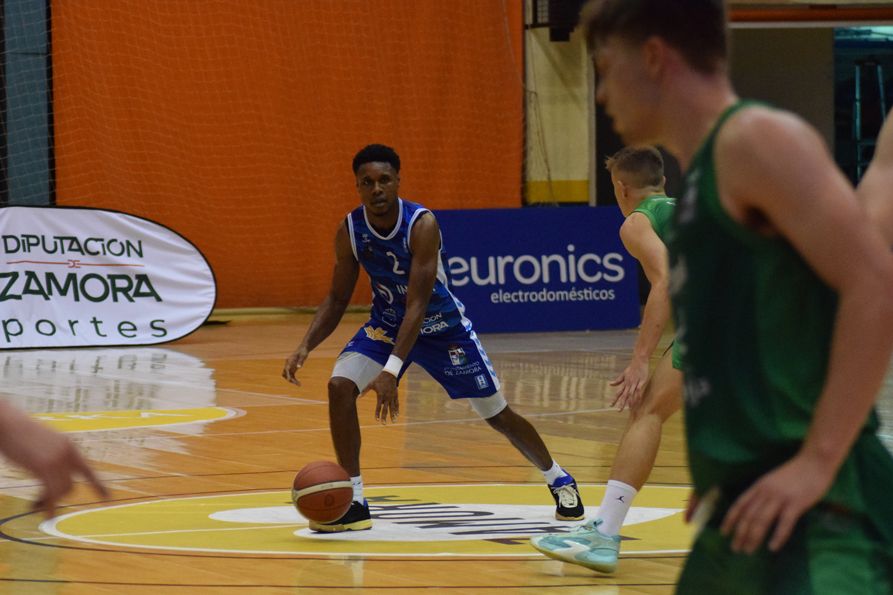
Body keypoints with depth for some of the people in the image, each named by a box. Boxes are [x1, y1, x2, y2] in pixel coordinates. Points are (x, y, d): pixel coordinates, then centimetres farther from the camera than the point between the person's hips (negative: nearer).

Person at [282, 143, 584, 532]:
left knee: (497, 414, 4)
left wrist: (391, 370, -43)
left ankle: (559, 480, 31)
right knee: (340, 386, -21)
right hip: (387, 322, 3)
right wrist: (305, 346, -23)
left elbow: (417, 305, -34)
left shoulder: (421, 224, -30)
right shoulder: (350, 231, -16)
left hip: (442, 325, -3)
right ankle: (354, 503, -13)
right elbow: (337, 300, -5)